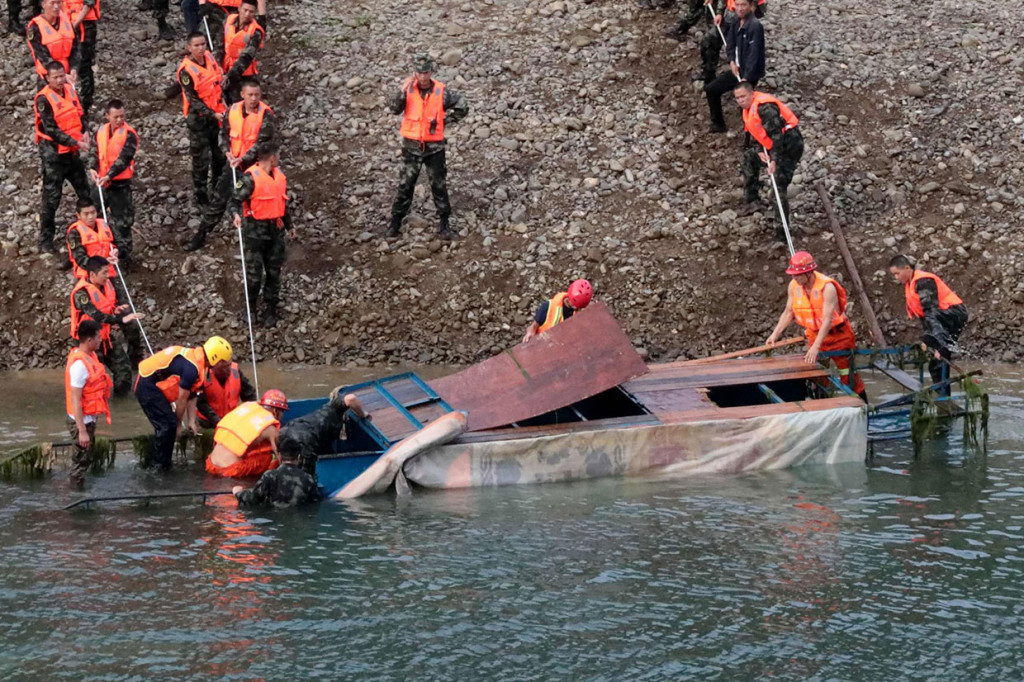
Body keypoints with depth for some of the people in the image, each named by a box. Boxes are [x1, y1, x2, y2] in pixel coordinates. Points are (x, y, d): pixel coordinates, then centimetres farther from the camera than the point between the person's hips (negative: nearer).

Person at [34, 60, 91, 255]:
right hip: (53, 153, -7)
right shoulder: (44, 99, -17)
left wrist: (84, 133, -3)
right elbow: (51, 130, -20)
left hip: (72, 152, 7)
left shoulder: (70, 90, 4)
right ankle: (45, 240, 9)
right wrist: (76, 143, -23)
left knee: (85, 191, 15)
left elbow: (79, 114, 16)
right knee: (51, 198, -1)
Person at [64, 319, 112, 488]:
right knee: (80, 462, 2)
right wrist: (82, 431, -25)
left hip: (88, 418, 9)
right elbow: (75, 400, -25)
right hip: (81, 421, -9)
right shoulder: (79, 364, -26)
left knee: (86, 460, 20)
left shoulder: (89, 356, 3)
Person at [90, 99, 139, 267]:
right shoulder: (101, 131, 6)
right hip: (101, 182, 6)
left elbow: (124, 159, -22)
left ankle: (124, 255, 10)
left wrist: (108, 176, -32)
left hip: (120, 184, -6)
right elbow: (95, 151, 11)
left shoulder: (129, 134, -14)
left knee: (121, 220, -1)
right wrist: (92, 168, -10)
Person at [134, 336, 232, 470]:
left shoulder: (196, 358, 7)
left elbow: (191, 396, 12)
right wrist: (179, 422, -2)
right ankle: (160, 465, -3)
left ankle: (157, 463, 25)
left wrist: (191, 421, 11)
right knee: (168, 425, -11)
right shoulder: (192, 368, -24)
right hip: (148, 387, -10)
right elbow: (182, 398, -15)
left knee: (163, 426, 16)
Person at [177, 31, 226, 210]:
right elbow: (193, 100, -20)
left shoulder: (209, 56, -2)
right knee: (201, 157, 2)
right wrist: (212, 115, -23)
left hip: (217, 113, 7)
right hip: (198, 117, -7)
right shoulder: (186, 70, -22)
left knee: (220, 152, 20)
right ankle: (200, 194, 16)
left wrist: (222, 101, 12)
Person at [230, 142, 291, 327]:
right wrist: (236, 214, -39)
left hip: (275, 231, 6)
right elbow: (236, 200, -17)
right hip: (255, 232, -6)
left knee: (274, 271, 11)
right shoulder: (250, 178, -15)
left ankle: (271, 310, 22)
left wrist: (289, 226, 29)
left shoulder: (280, 176, 9)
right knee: (254, 272, 0)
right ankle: (250, 309, 17)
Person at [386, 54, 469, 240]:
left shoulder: (442, 91, -7)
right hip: (411, 146, 0)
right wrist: (402, 91, -31)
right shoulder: (408, 89, -5)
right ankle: (395, 223, 13)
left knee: (439, 186, 6)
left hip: (434, 146, 0)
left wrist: (445, 120, -4)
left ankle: (444, 224, 16)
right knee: (405, 185, 5)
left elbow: (462, 107, -1)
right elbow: (395, 109, -18)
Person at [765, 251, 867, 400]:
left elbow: (827, 321, -32)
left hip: (838, 335, -6)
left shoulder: (827, 287, -27)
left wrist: (816, 347, -38)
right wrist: (775, 334, -8)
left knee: (849, 377, 1)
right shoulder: (794, 286, -8)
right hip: (815, 335, 6)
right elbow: (788, 313, 3)